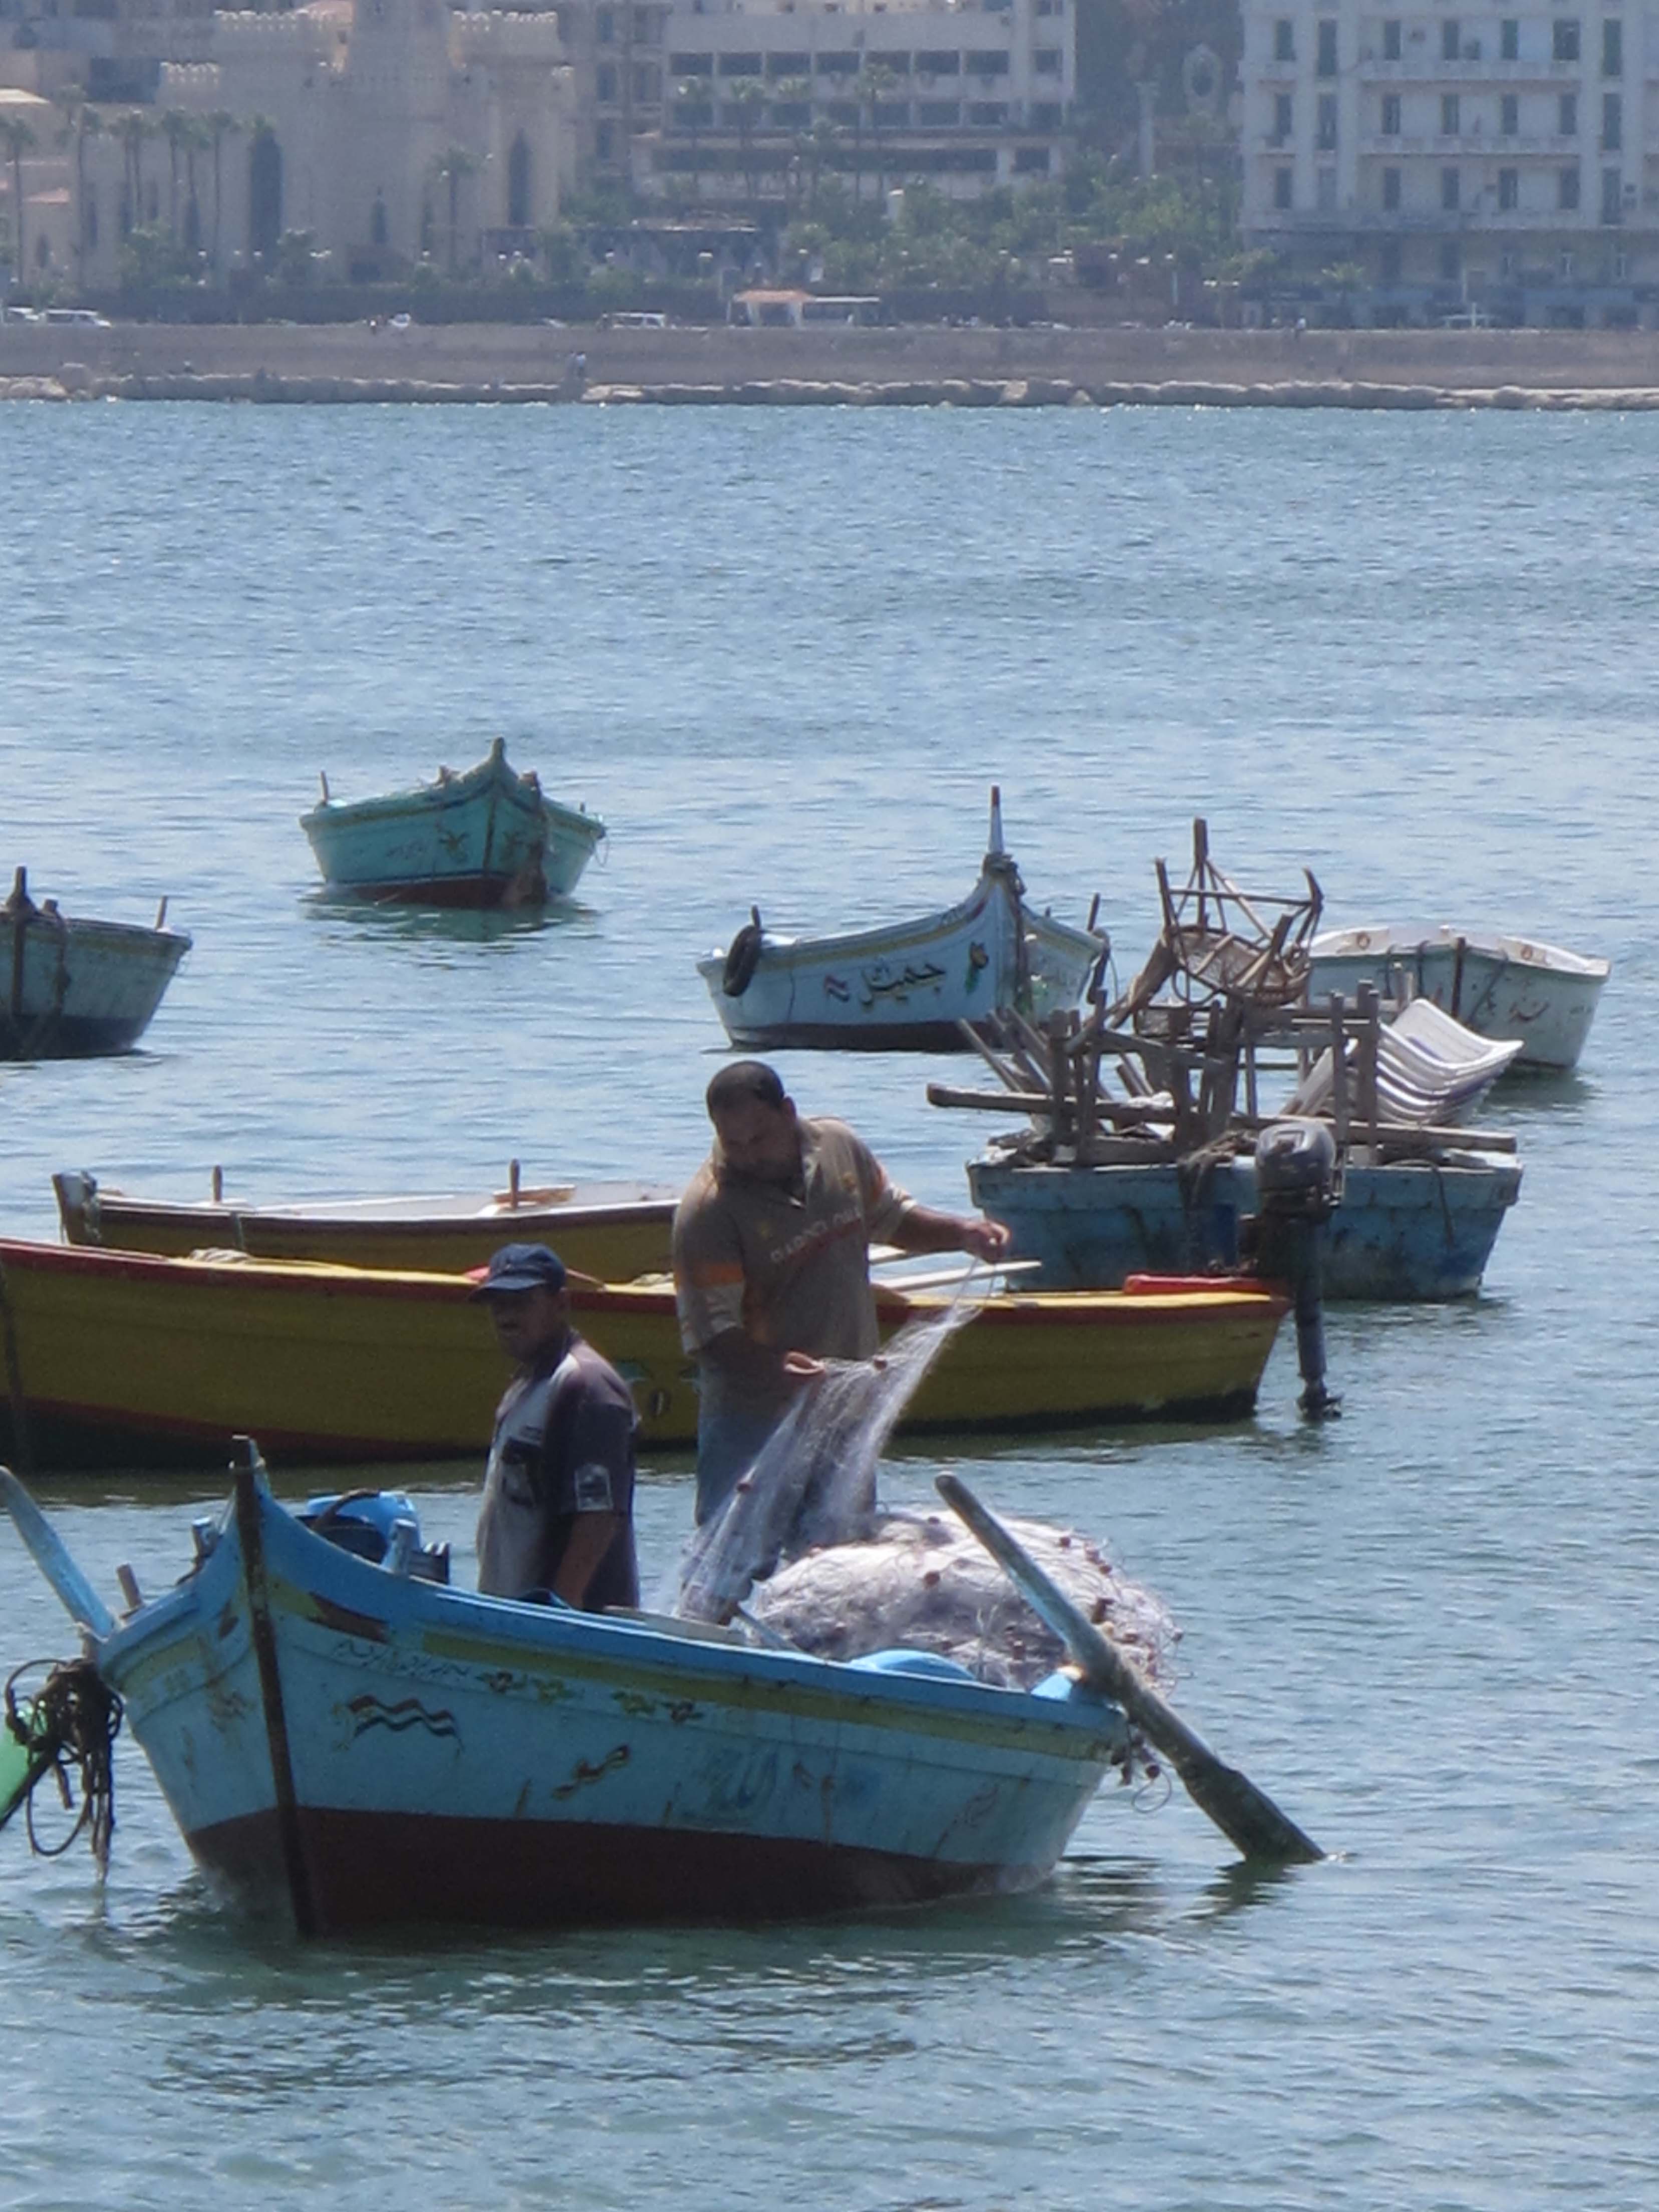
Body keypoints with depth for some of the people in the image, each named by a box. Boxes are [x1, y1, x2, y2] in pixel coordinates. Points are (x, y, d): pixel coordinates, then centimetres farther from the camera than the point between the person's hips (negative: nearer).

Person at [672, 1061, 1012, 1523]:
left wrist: (962, 1233, 1)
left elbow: (890, 1218, 18)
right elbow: (710, 1335, -22)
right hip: (756, 1419, -6)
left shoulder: (840, 1148, 0)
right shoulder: (707, 1211, -19)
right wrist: (774, 1367, -39)